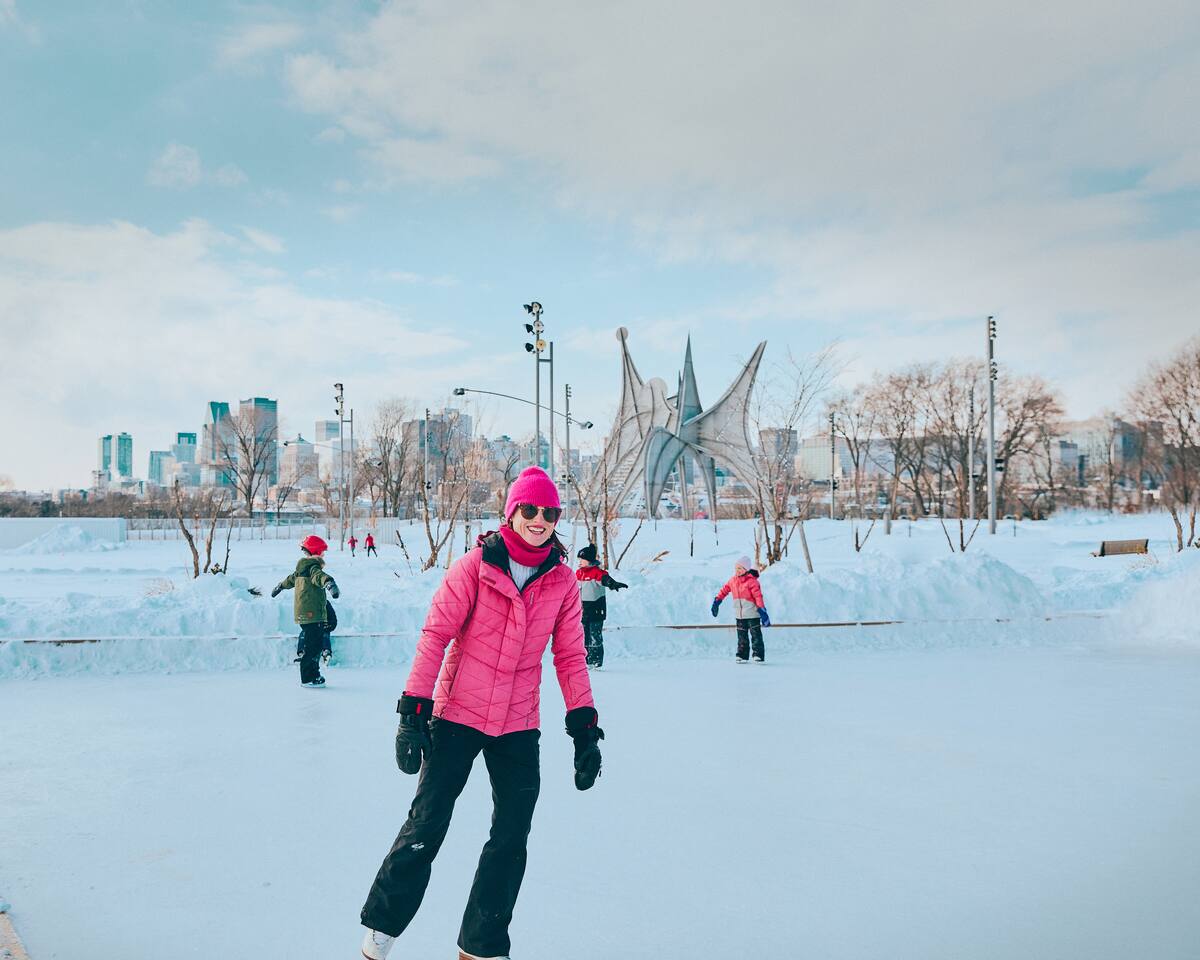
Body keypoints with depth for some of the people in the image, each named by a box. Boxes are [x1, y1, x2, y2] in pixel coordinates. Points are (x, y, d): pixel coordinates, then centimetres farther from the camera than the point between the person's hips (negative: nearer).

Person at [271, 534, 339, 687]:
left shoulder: (301, 569, 16)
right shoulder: (313, 568, -14)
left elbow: (290, 579, 36)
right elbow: (319, 576, -38)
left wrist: (280, 586, 56)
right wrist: (330, 583, -58)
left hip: (303, 614, 10)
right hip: (313, 614, -10)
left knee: (310, 644, 17)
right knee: (313, 645, -7)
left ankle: (313, 673, 24)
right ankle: (309, 678, -5)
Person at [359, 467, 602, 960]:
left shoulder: (562, 580, 1)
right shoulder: (476, 564, -9)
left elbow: (570, 656, 6)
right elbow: (435, 634, -9)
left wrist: (585, 727, 2)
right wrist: (413, 710, -13)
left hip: (519, 727, 4)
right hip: (456, 716, -3)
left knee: (511, 840, 7)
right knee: (426, 827, -1)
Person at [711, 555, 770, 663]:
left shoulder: (751, 581, -13)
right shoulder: (733, 580, 6)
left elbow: (758, 596, -17)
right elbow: (724, 590, 17)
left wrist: (762, 609, -22)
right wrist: (717, 601, 17)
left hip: (752, 613, -6)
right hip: (739, 614, 6)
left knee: (756, 635, -3)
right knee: (742, 636, 11)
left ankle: (759, 655, -1)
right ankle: (742, 655, 18)